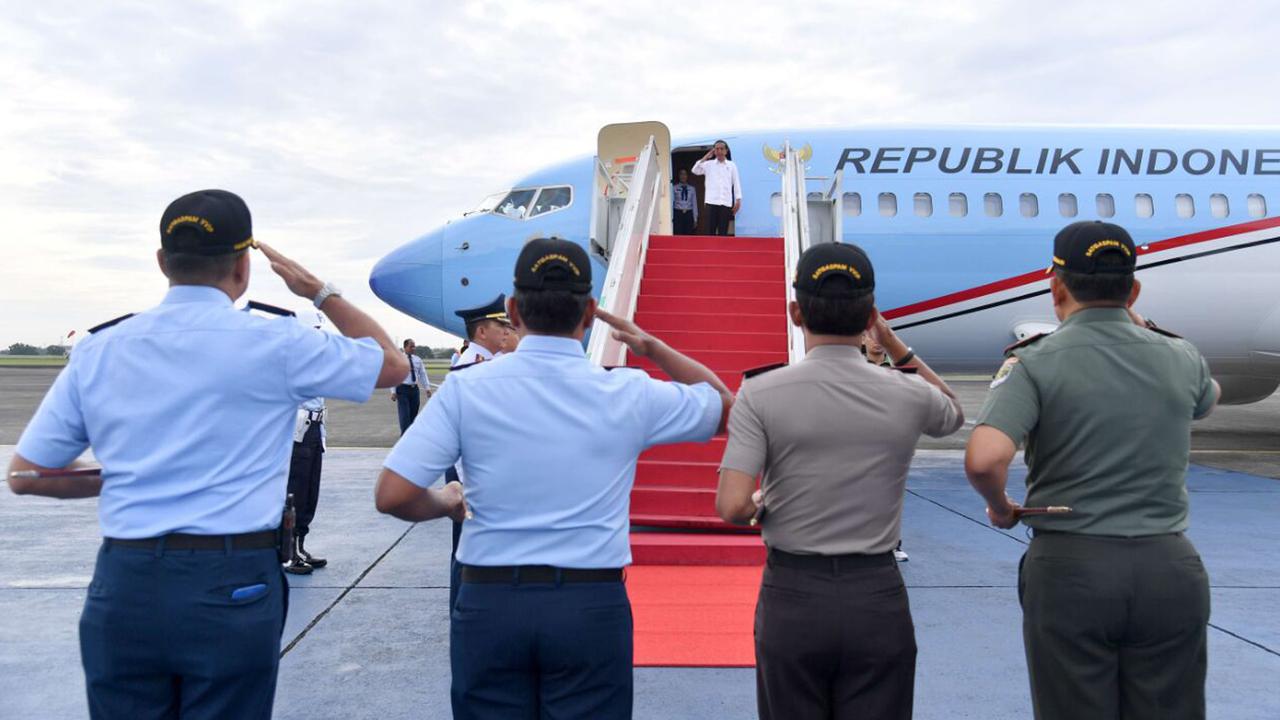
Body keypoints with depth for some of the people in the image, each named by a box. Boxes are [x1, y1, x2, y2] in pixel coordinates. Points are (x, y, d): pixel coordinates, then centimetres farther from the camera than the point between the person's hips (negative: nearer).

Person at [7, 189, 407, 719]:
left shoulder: (99, 349, 3)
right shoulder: (272, 344, -8)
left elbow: (25, 474, 8)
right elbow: (391, 363, 6)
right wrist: (320, 292, 12)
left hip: (122, 585, 4)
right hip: (231, 588, -3)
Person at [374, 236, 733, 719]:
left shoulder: (465, 389, -7)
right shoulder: (629, 394, -5)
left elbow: (392, 496, -10)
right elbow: (723, 403, 13)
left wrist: (447, 504, 9)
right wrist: (651, 346, 16)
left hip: (490, 602, 0)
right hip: (592, 606, 0)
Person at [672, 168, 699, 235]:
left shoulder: (692, 189, 8)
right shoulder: (674, 188, 2)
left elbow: (694, 204, 9)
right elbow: (671, 202, 1)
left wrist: (695, 219, 6)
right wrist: (671, 218, -5)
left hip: (688, 215, 2)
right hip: (678, 214, -2)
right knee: (678, 235, -6)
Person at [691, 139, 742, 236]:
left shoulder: (731, 165, 9)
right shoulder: (709, 164, 8)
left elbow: (736, 183, 8)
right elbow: (695, 170, -6)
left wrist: (738, 200, 1)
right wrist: (706, 157, -5)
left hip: (726, 202, 1)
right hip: (711, 202, -1)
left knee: (723, 231, 1)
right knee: (710, 230, -3)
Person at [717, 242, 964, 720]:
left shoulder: (761, 393, -11)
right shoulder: (909, 395, -5)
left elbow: (732, 507, -17)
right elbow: (953, 413, 21)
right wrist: (895, 345, 17)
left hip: (792, 595, -1)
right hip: (878, 596, 1)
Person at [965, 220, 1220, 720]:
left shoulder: (1036, 363, -10)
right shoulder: (1182, 359, 3)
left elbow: (983, 460, -25)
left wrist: (1001, 508, -4)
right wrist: (1139, 327, 29)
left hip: (1070, 566, -3)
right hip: (1169, 566, 4)